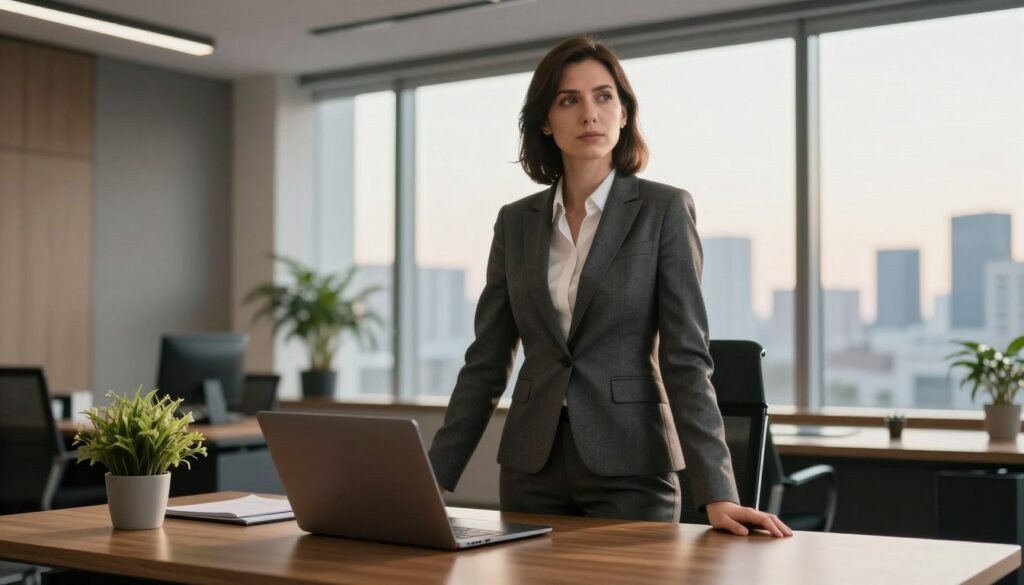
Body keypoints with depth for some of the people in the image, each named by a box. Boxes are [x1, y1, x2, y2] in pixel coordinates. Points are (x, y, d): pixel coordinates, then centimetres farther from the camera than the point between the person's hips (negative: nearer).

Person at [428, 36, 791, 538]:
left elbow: (686, 356, -10)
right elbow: (485, 364, 7)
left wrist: (717, 493, -19)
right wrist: (434, 479, 2)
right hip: (532, 469, 4)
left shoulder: (664, 209, -5)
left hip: (631, 468, -3)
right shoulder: (516, 221, 6)